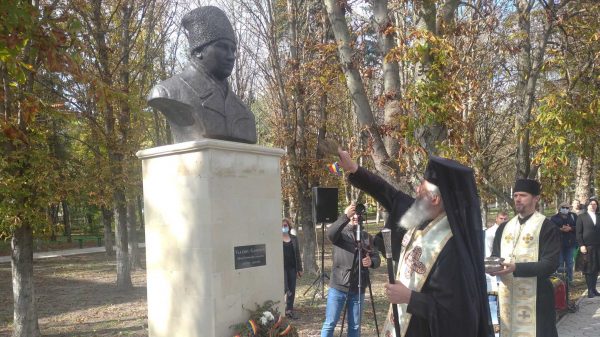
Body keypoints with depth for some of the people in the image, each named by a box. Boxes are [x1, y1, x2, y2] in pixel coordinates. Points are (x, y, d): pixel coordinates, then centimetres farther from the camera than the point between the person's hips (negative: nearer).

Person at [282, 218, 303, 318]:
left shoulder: (294, 238, 11)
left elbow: (297, 254, 13)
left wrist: (299, 268, 10)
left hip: (292, 267, 4)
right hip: (281, 267, -4)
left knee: (292, 289, 6)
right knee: (285, 288, -11)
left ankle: (290, 310, 15)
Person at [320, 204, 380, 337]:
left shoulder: (367, 237, 11)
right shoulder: (340, 233, 1)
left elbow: (377, 258, 5)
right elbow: (330, 234, -23)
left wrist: (371, 262, -19)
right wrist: (345, 216, -35)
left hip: (358, 289, 3)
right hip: (338, 287, -3)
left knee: (355, 326, 10)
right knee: (330, 324, 0)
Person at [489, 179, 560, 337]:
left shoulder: (547, 227, -6)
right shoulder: (504, 228, 13)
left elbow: (550, 264, -14)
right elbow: (495, 256, 15)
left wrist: (516, 268, -24)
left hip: (535, 297, -5)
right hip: (506, 295, 6)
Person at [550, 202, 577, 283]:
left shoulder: (573, 216, 9)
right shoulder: (554, 218, 4)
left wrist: (570, 228, -15)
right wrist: (561, 229, -20)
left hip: (570, 243, 2)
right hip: (558, 243, -2)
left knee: (569, 263, 10)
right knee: (559, 263, 2)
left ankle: (569, 279, 20)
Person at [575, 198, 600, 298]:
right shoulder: (581, 217, 6)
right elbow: (578, 232, 0)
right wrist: (581, 245, -9)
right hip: (587, 246, -3)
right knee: (589, 269, -1)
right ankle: (590, 290, 4)